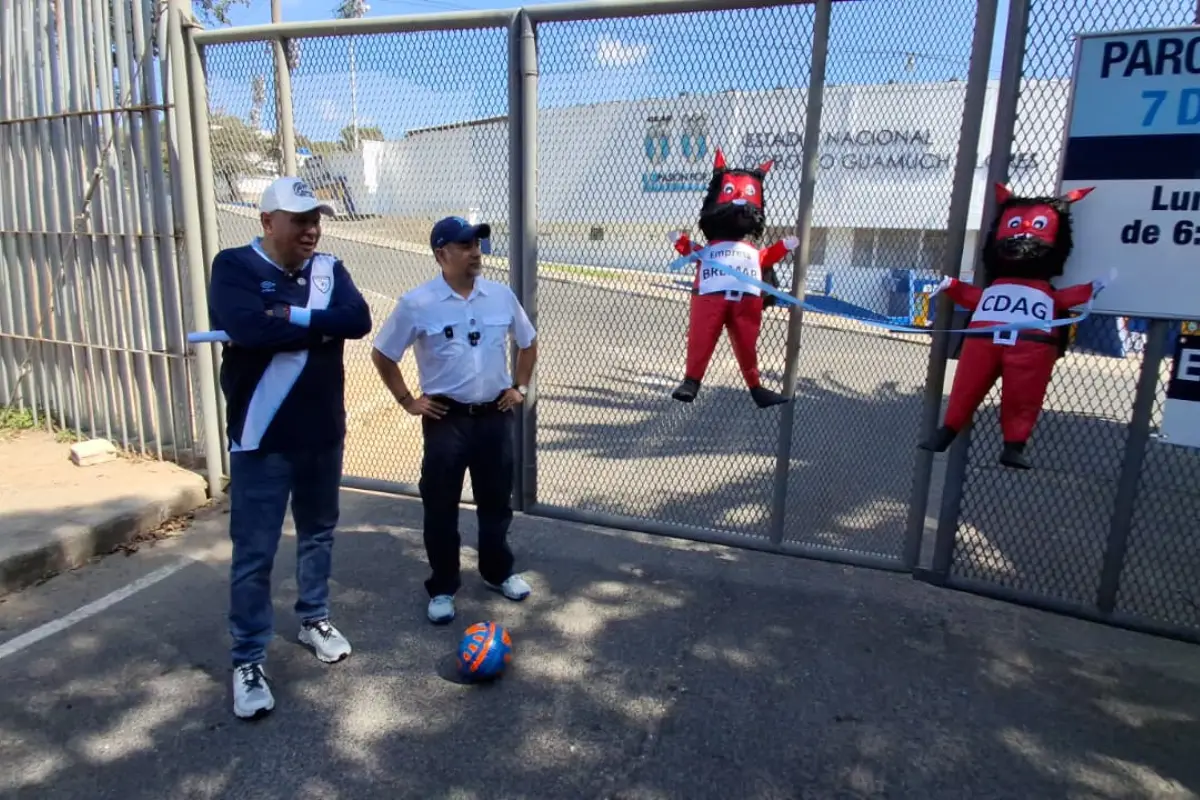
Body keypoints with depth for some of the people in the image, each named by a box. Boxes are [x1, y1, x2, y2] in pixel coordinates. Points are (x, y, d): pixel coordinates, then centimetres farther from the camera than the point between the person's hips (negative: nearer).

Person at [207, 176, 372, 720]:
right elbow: (249, 328, -27)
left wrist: (288, 317, -21)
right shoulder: (235, 266, -8)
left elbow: (359, 320, -13)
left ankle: (314, 619, 39)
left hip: (323, 432, 5)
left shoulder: (329, 268, 4)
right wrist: (320, 322, -16)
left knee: (318, 533, 19)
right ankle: (247, 660, 17)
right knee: (253, 552, 2)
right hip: (261, 437, -4)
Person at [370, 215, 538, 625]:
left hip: (495, 414, 3)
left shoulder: (501, 295, 0)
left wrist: (521, 386, 8)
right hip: (445, 418, -3)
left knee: (497, 500, 15)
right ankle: (442, 588, 23)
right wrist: (407, 401, -2)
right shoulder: (417, 304, -10)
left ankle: (498, 572, 35)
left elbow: (528, 342, 16)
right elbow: (382, 355, 1)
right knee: (440, 506, 5)